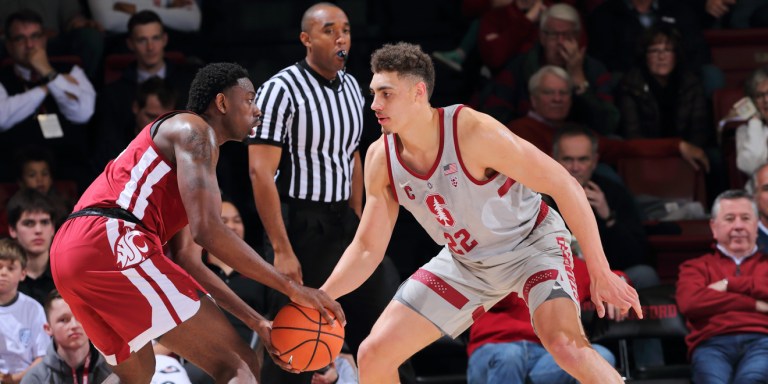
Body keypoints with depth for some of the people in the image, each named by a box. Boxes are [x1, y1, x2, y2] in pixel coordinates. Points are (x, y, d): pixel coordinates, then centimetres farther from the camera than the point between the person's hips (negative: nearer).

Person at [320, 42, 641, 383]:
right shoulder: (380, 159, -14)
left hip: (531, 243, -6)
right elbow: (368, 248, -3)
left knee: (565, 346, -31)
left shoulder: (474, 132, -31)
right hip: (465, 262, 6)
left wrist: (600, 273, -24)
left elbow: (564, 186, -25)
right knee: (373, 355, -1)